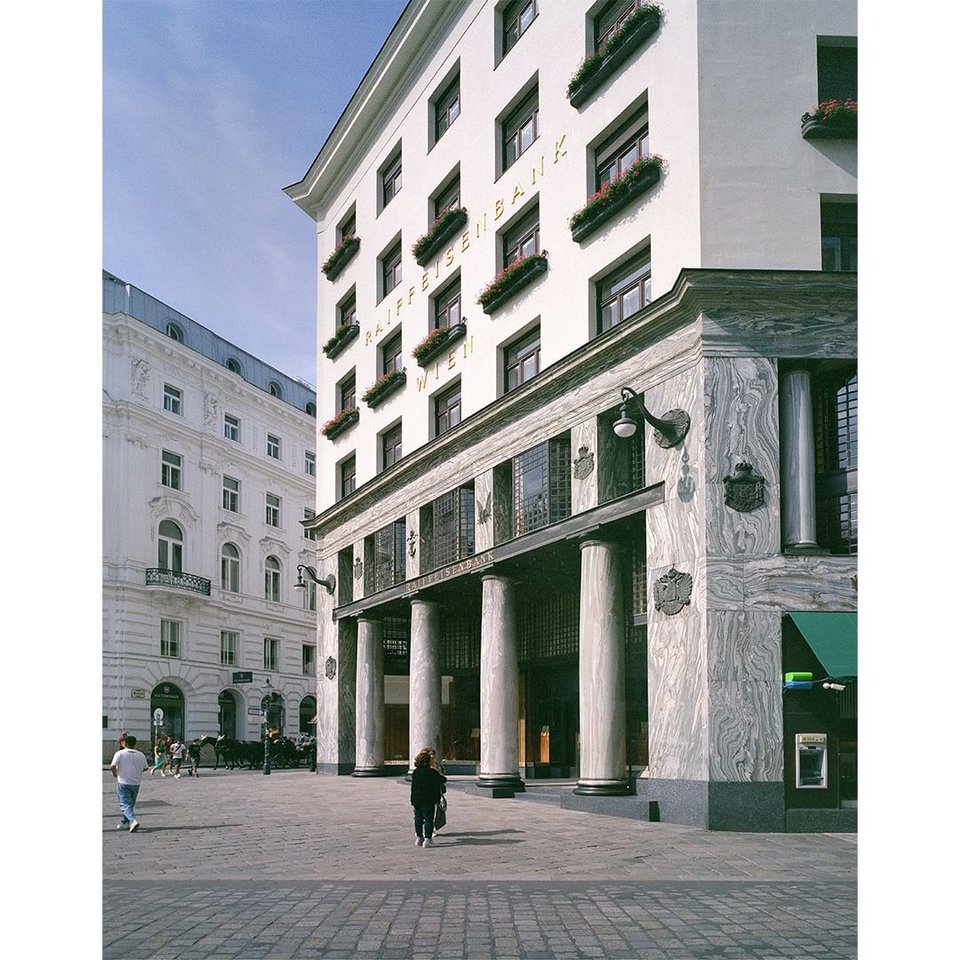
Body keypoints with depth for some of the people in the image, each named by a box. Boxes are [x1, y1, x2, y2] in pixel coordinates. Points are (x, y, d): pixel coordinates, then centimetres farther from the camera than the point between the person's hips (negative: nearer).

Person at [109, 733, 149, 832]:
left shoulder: (120, 753, -9)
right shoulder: (140, 755, 3)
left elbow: (112, 766, -17)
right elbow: (145, 768, 8)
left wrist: (115, 775, 1)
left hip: (123, 783, -4)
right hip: (136, 783, 4)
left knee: (125, 804, -5)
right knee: (130, 804, 20)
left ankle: (134, 820, -26)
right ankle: (125, 822, 29)